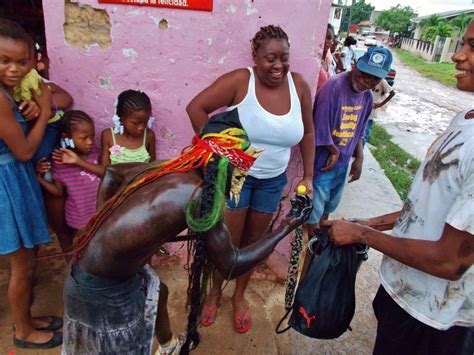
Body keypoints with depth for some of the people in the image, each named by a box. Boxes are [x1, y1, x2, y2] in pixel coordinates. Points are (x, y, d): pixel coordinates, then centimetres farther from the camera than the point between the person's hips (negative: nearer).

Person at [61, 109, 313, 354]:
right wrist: (286, 226, -7)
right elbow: (232, 266, -15)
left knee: (158, 292, 30)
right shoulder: (201, 195, -25)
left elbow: (111, 172, 13)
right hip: (103, 290, -9)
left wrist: (103, 228, 9)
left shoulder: (169, 169, -3)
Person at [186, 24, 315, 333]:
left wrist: (308, 176, 2)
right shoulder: (240, 81, -18)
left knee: (254, 241, 18)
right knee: (228, 241, 9)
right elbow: (195, 107, -17)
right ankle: (215, 292, 38)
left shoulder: (299, 85, -6)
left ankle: (240, 295, 42)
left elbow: (307, 133, 4)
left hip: (273, 180, 4)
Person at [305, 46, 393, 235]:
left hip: (342, 165, 8)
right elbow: (320, 130, -23)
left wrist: (359, 158, 3)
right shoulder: (333, 86, -23)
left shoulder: (367, 96, 2)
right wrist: (335, 152, -11)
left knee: (327, 208, 24)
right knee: (313, 212, 7)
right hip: (322, 163, -7)